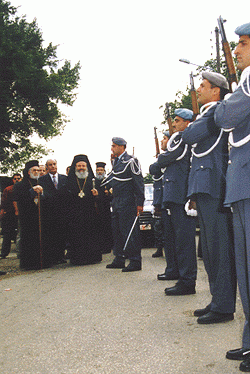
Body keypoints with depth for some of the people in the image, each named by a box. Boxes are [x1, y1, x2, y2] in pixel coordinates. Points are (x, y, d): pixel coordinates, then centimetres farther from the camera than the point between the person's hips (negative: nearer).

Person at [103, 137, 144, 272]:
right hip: (117, 202, 9)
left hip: (127, 203, -9)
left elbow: (139, 182, -14)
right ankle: (119, 260, 22)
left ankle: (135, 262, 0)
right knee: (116, 230, 13)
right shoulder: (117, 161, 14)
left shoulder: (130, 161, -12)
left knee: (130, 232, -7)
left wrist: (139, 203, -17)